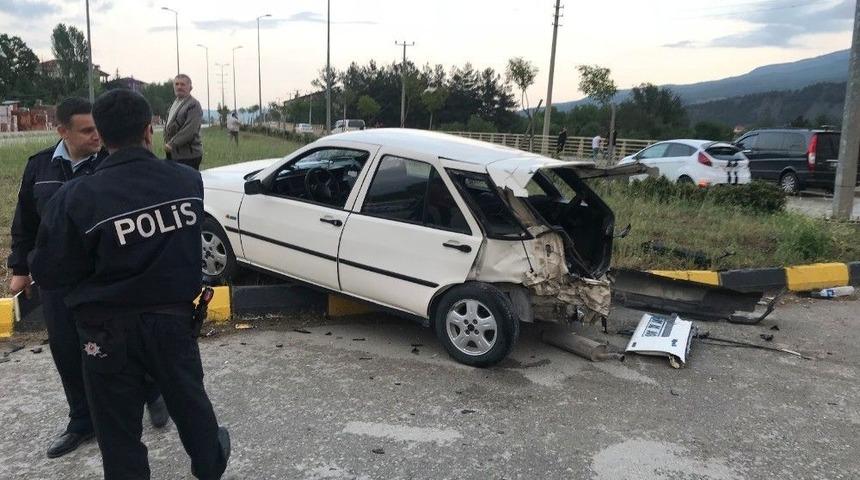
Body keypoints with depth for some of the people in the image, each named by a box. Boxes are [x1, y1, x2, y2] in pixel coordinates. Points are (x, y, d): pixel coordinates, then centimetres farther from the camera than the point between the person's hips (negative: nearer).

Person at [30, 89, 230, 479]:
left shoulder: (77, 197, -19)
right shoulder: (189, 180, -11)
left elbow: (48, 273, -10)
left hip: (110, 330, -3)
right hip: (173, 319, 3)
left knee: (119, 430, 14)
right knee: (189, 400, 26)